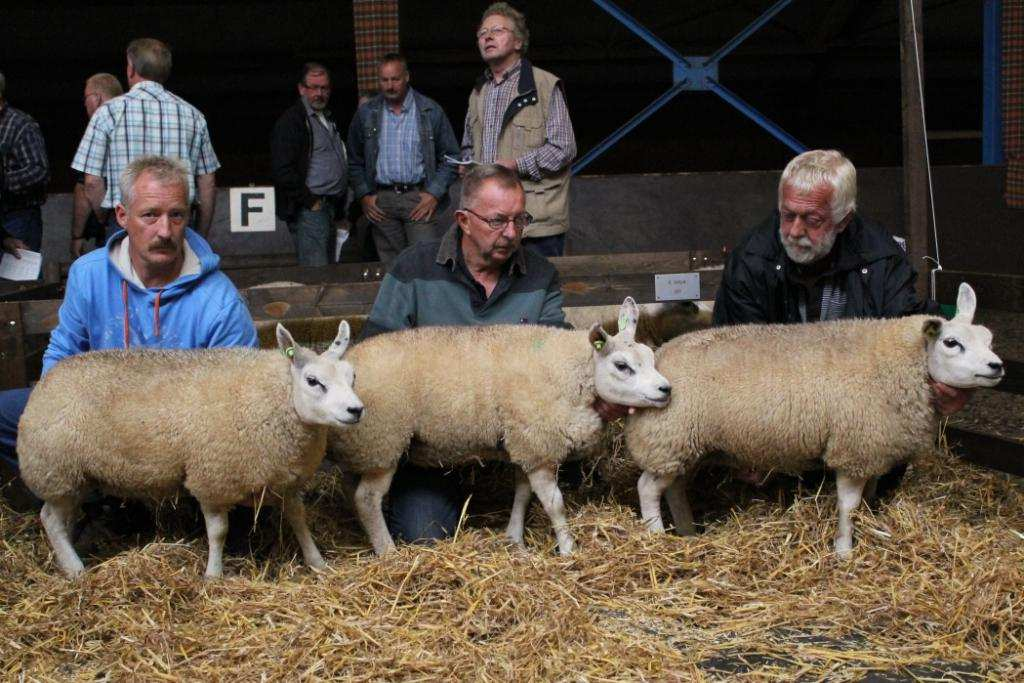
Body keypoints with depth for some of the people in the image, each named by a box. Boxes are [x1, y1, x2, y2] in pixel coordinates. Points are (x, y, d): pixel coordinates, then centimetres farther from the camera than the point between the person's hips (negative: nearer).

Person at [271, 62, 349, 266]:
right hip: (309, 210, -9)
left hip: (330, 209, 9)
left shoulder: (328, 118, 20)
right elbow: (283, 171, -17)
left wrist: (341, 210, 18)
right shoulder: (290, 121, -8)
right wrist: (310, 202, -15)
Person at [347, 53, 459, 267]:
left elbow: (450, 157, 5)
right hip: (381, 201, 2)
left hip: (419, 198, -2)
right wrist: (364, 195, 5)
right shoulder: (366, 113, 9)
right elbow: (354, 161, 16)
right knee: (391, 265, 3)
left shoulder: (431, 111, 3)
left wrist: (434, 193, -4)